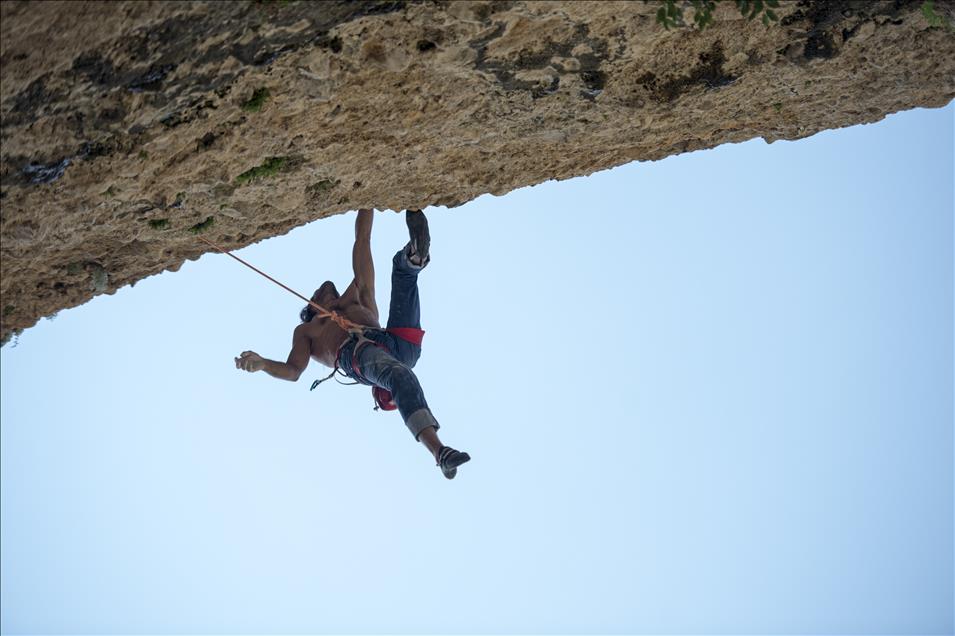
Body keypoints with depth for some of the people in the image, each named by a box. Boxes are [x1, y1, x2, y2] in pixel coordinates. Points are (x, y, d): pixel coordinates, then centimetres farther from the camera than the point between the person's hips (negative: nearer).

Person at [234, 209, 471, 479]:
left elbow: (363, 240, 43)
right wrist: (261, 363, -1)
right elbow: (293, 371, 19)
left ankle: (415, 254, -37)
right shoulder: (306, 331, 37)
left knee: (404, 265, 2)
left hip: (399, 344, 5)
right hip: (359, 355, -4)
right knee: (400, 376, -40)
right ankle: (439, 452, -59)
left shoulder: (357, 303, 43)